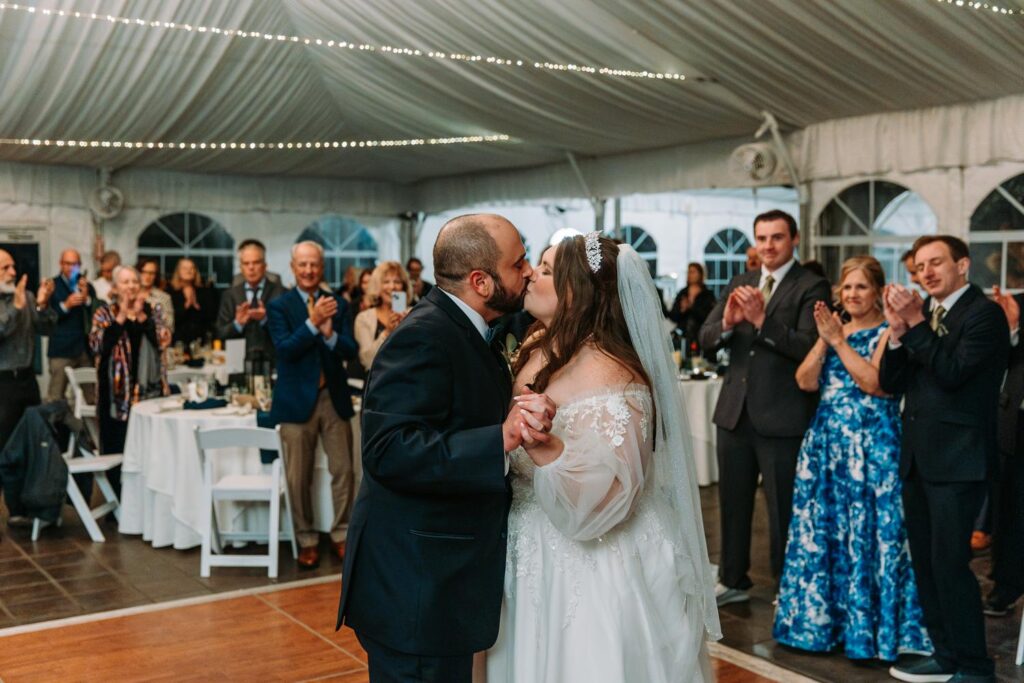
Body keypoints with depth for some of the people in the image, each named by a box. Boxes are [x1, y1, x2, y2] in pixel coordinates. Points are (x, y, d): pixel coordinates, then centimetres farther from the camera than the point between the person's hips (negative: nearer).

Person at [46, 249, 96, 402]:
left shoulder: (87, 287, 14)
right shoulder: (51, 286, 3)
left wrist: (87, 299, -10)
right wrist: (65, 305, -17)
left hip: (86, 348, 4)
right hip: (62, 349, -4)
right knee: (55, 398, -6)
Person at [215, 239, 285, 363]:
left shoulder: (280, 292, 3)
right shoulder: (230, 295, 12)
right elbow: (220, 334, 8)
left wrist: (266, 319, -19)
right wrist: (237, 323, -11)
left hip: (273, 361, -2)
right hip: (241, 361, 2)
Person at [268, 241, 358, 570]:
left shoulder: (338, 304, 7)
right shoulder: (279, 306, -1)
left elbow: (350, 350, -1)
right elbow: (285, 349, -14)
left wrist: (329, 333, -20)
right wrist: (313, 321, -24)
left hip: (334, 397, 2)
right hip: (298, 399, -2)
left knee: (343, 470, 5)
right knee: (299, 477, 4)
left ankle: (341, 535, 19)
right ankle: (307, 540, 17)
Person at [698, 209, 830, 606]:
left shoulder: (811, 287, -7)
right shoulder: (739, 284, 10)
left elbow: (808, 346, -20)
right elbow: (705, 340, 3)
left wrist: (762, 320, -29)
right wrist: (726, 323, -18)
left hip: (782, 414, -6)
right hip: (735, 410, 6)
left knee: (783, 507, 5)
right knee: (733, 501, 16)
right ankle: (733, 581, 31)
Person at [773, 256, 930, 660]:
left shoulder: (887, 332, -4)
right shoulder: (833, 329, 14)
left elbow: (874, 383, -18)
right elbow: (806, 382, 4)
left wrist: (839, 340, -15)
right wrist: (824, 339, -7)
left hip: (871, 445, -6)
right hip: (826, 442, 6)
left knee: (866, 534, -2)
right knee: (821, 531, 9)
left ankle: (867, 627, 10)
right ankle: (822, 618, 21)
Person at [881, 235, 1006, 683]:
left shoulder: (984, 313, -9)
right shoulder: (921, 313, 11)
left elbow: (951, 373, -21)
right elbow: (890, 384, 6)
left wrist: (916, 323, -19)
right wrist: (898, 330, -7)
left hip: (957, 460, -8)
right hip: (917, 457, 8)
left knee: (949, 563, -6)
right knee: (925, 562, 14)